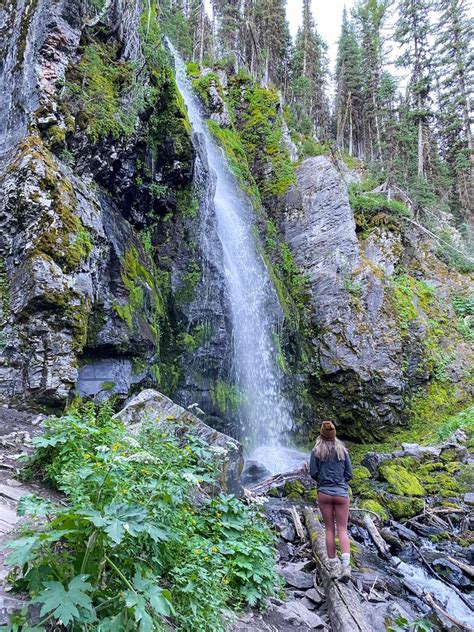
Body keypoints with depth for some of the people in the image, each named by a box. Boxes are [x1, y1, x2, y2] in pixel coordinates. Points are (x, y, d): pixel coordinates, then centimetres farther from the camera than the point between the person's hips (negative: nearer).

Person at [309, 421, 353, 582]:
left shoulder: (316, 451, -3)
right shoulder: (342, 450, 1)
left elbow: (313, 473, -3)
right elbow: (349, 473, 4)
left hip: (324, 493, 0)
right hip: (342, 493, 1)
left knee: (329, 530, 8)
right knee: (342, 530, 5)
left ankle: (333, 567, 12)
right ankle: (346, 566, -8)